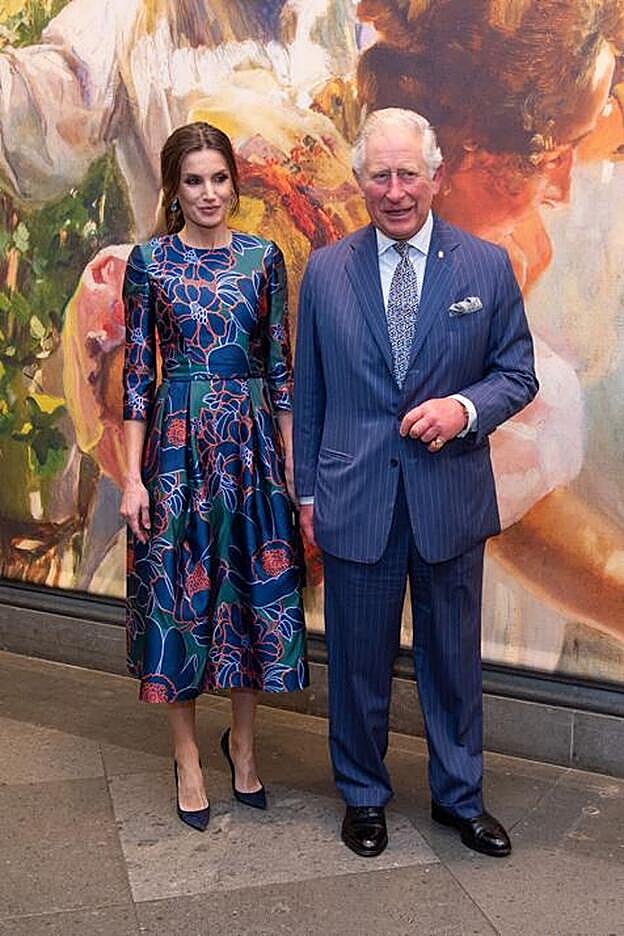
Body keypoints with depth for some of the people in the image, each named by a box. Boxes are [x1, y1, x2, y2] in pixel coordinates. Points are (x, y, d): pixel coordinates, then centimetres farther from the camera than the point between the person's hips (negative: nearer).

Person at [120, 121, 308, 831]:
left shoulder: (263, 257, 5)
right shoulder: (149, 261, 1)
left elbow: (281, 367, 6)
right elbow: (136, 374, -1)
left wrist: (292, 464, 1)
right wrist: (133, 476, -7)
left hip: (252, 442, 2)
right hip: (177, 444, -1)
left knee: (254, 590, 8)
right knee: (175, 594, 4)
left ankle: (242, 741, 29)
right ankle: (188, 759, 21)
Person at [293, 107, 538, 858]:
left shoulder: (487, 266, 0)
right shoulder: (325, 271, 2)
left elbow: (518, 373, 5)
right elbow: (308, 392, 6)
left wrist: (465, 407, -16)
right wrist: (307, 492, 6)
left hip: (452, 498, 0)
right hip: (355, 500, 0)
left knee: (454, 656, 14)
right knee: (358, 660, 12)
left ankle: (459, 795, 35)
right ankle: (362, 795, 33)